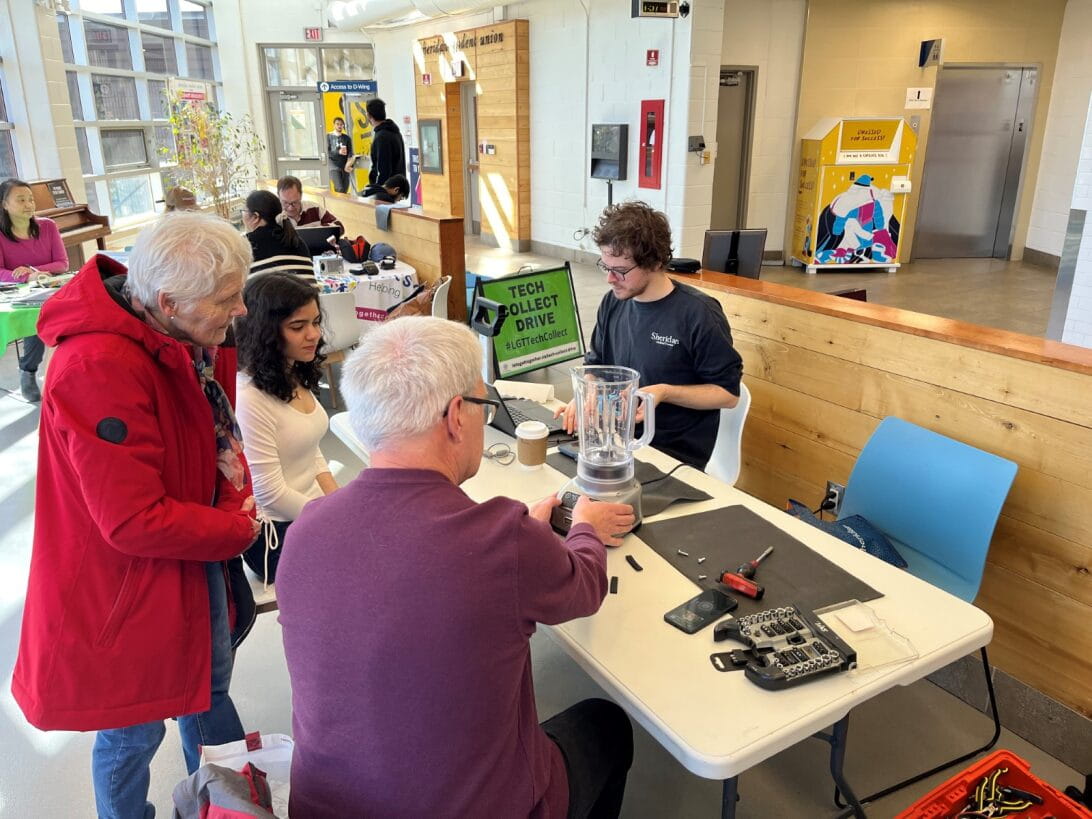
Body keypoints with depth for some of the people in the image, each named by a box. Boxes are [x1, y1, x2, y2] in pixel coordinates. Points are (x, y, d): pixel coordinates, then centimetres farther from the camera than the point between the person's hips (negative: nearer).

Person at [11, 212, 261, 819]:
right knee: (134, 733, 14)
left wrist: (237, 494, -11)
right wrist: (239, 530, -17)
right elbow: (134, 521, -30)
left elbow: (218, 433, 9)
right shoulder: (99, 368, -32)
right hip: (129, 589, -9)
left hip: (195, 563, 9)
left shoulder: (174, 338, -4)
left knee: (209, 690, 27)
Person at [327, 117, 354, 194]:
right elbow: (327, 152, -3)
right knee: (340, 189, -15)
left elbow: (350, 152, 0)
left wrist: (348, 163, -18)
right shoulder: (328, 137, 4)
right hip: (334, 167, -3)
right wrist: (338, 152, -19)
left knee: (345, 190, 3)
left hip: (345, 167, 3)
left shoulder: (347, 138, 10)